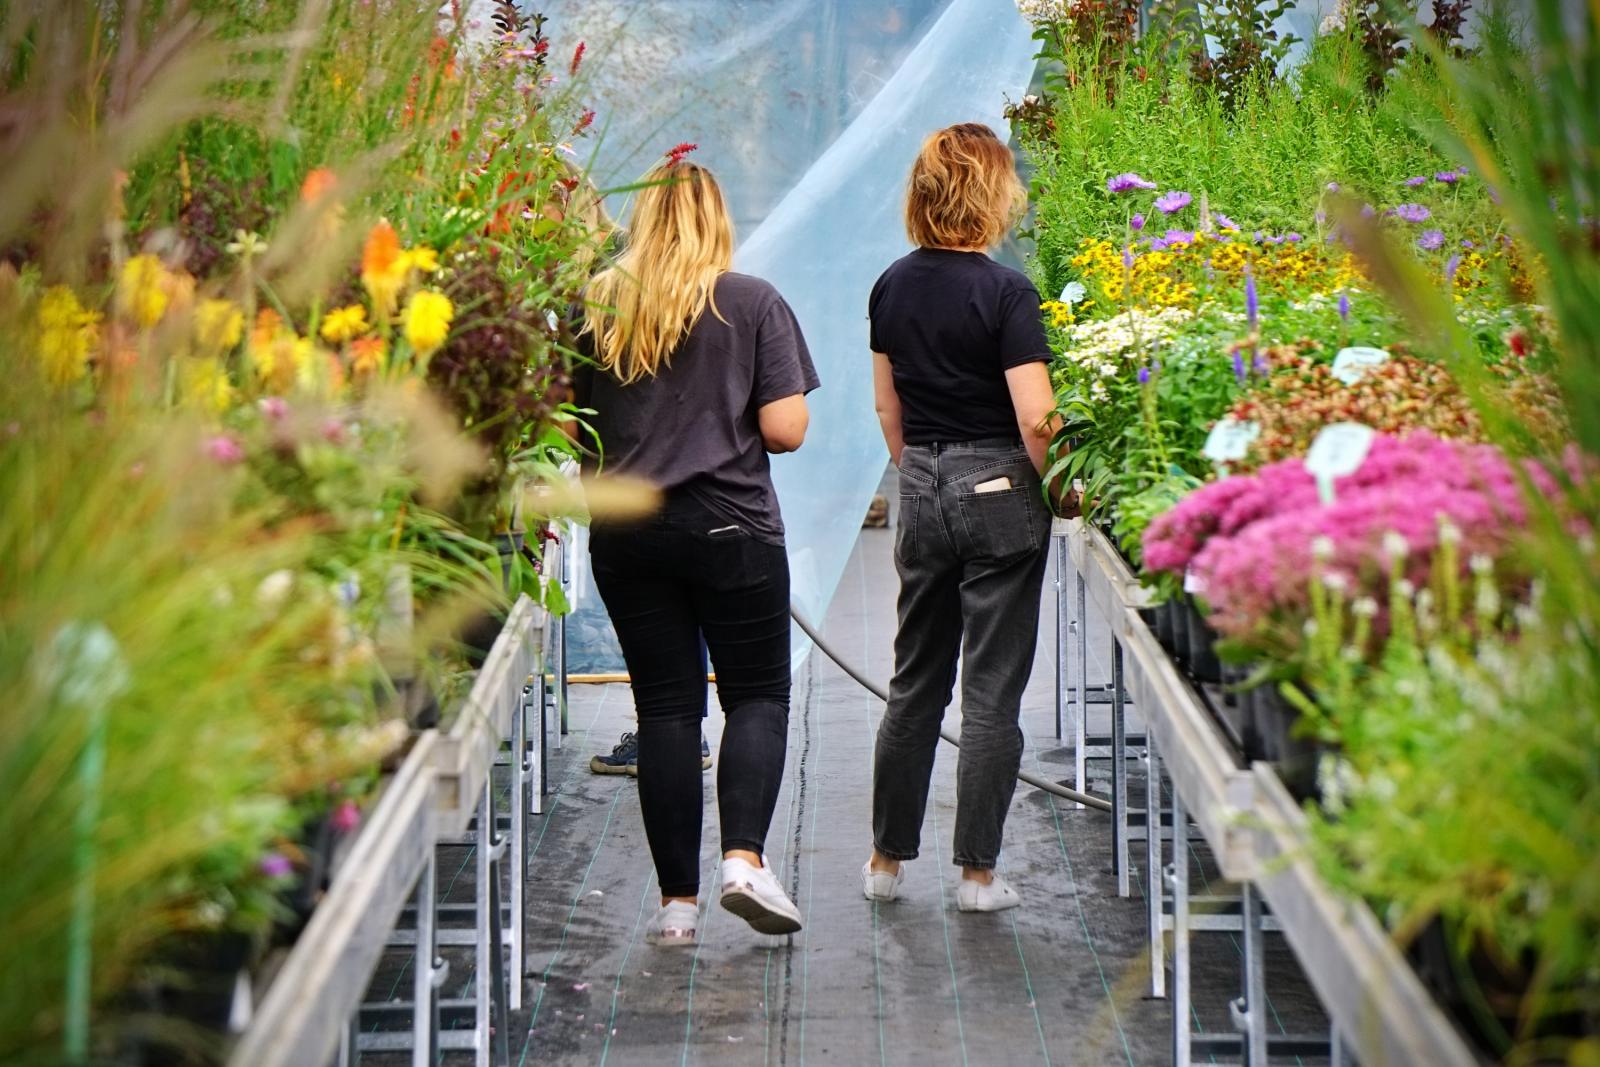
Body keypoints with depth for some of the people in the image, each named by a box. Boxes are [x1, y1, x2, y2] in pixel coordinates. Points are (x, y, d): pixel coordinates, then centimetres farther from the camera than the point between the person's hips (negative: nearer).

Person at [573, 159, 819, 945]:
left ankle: (677, 898, 8)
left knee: (664, 708, 7)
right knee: (757, 695, 10)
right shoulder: (753, 303, -3)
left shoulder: (594, 306, 2)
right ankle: (744, 857, -8)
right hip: (732, 527, -2)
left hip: (625, 535, 2)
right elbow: (784, 430, -7)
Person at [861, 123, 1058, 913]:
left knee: (915, 681, 15)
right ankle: (977, 872, 6)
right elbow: (1035, 418, -19)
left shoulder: (892, 287, 5)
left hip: (922, 491, 6)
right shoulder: (1004, 292, -15)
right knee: (992, 690, 2)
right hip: (998, 492, -6)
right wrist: (1050, 490, -3)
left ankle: (888, 859, 22)